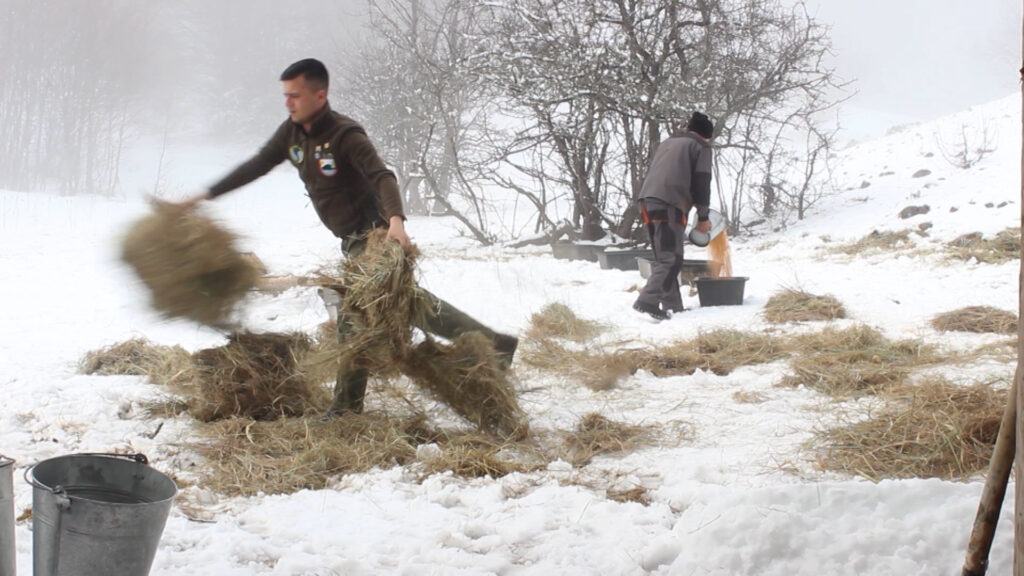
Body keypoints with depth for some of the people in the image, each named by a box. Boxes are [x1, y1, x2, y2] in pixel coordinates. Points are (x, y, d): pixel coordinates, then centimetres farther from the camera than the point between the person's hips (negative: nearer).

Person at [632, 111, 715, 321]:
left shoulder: (667, 143, 30)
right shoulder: (700, 147, 8)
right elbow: (701, 183, 3)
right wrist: (703, 217, 12)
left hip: (647, 200, 8)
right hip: (670, 203, -8)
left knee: (662, 257, 13)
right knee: (671, 258, -11)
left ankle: (672, 306, 11)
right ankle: (647, 301, -26)